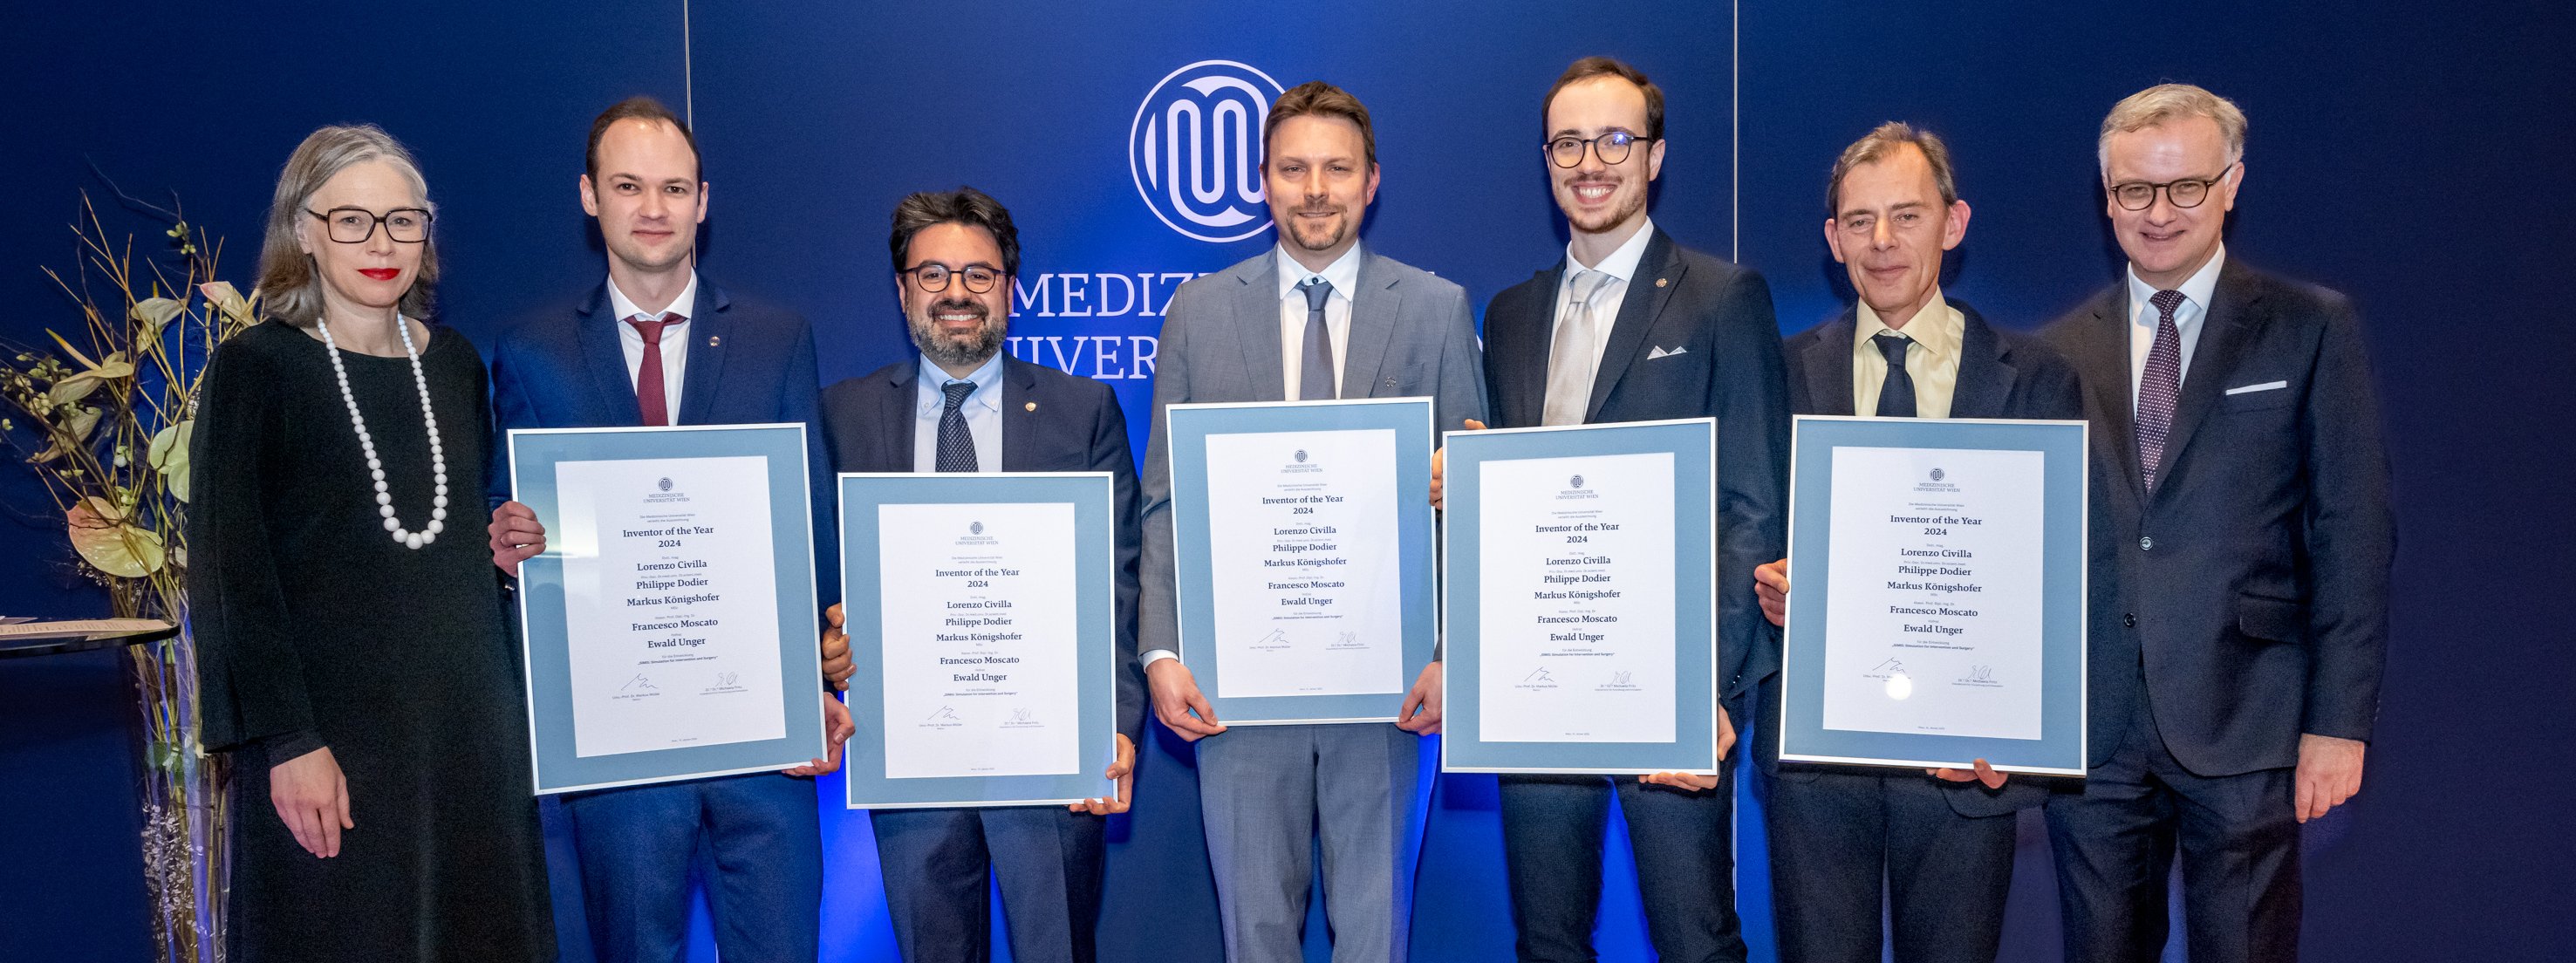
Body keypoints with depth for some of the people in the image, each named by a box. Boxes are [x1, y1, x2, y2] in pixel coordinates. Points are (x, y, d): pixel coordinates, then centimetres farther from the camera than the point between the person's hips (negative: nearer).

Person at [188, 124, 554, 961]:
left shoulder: (454, 363, 10)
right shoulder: (256, 368, -5)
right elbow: (229, 570, -9)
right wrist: (287, 742, -14)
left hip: (470, 719, 5)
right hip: (334, 727, -4)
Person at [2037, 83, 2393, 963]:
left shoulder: (2311, 329, 4)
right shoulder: (2059, 353, 9)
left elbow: (2353, 534, -1)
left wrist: (2339, 721, -7)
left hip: (2243, 726, -2)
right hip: (2088, 727, 2)